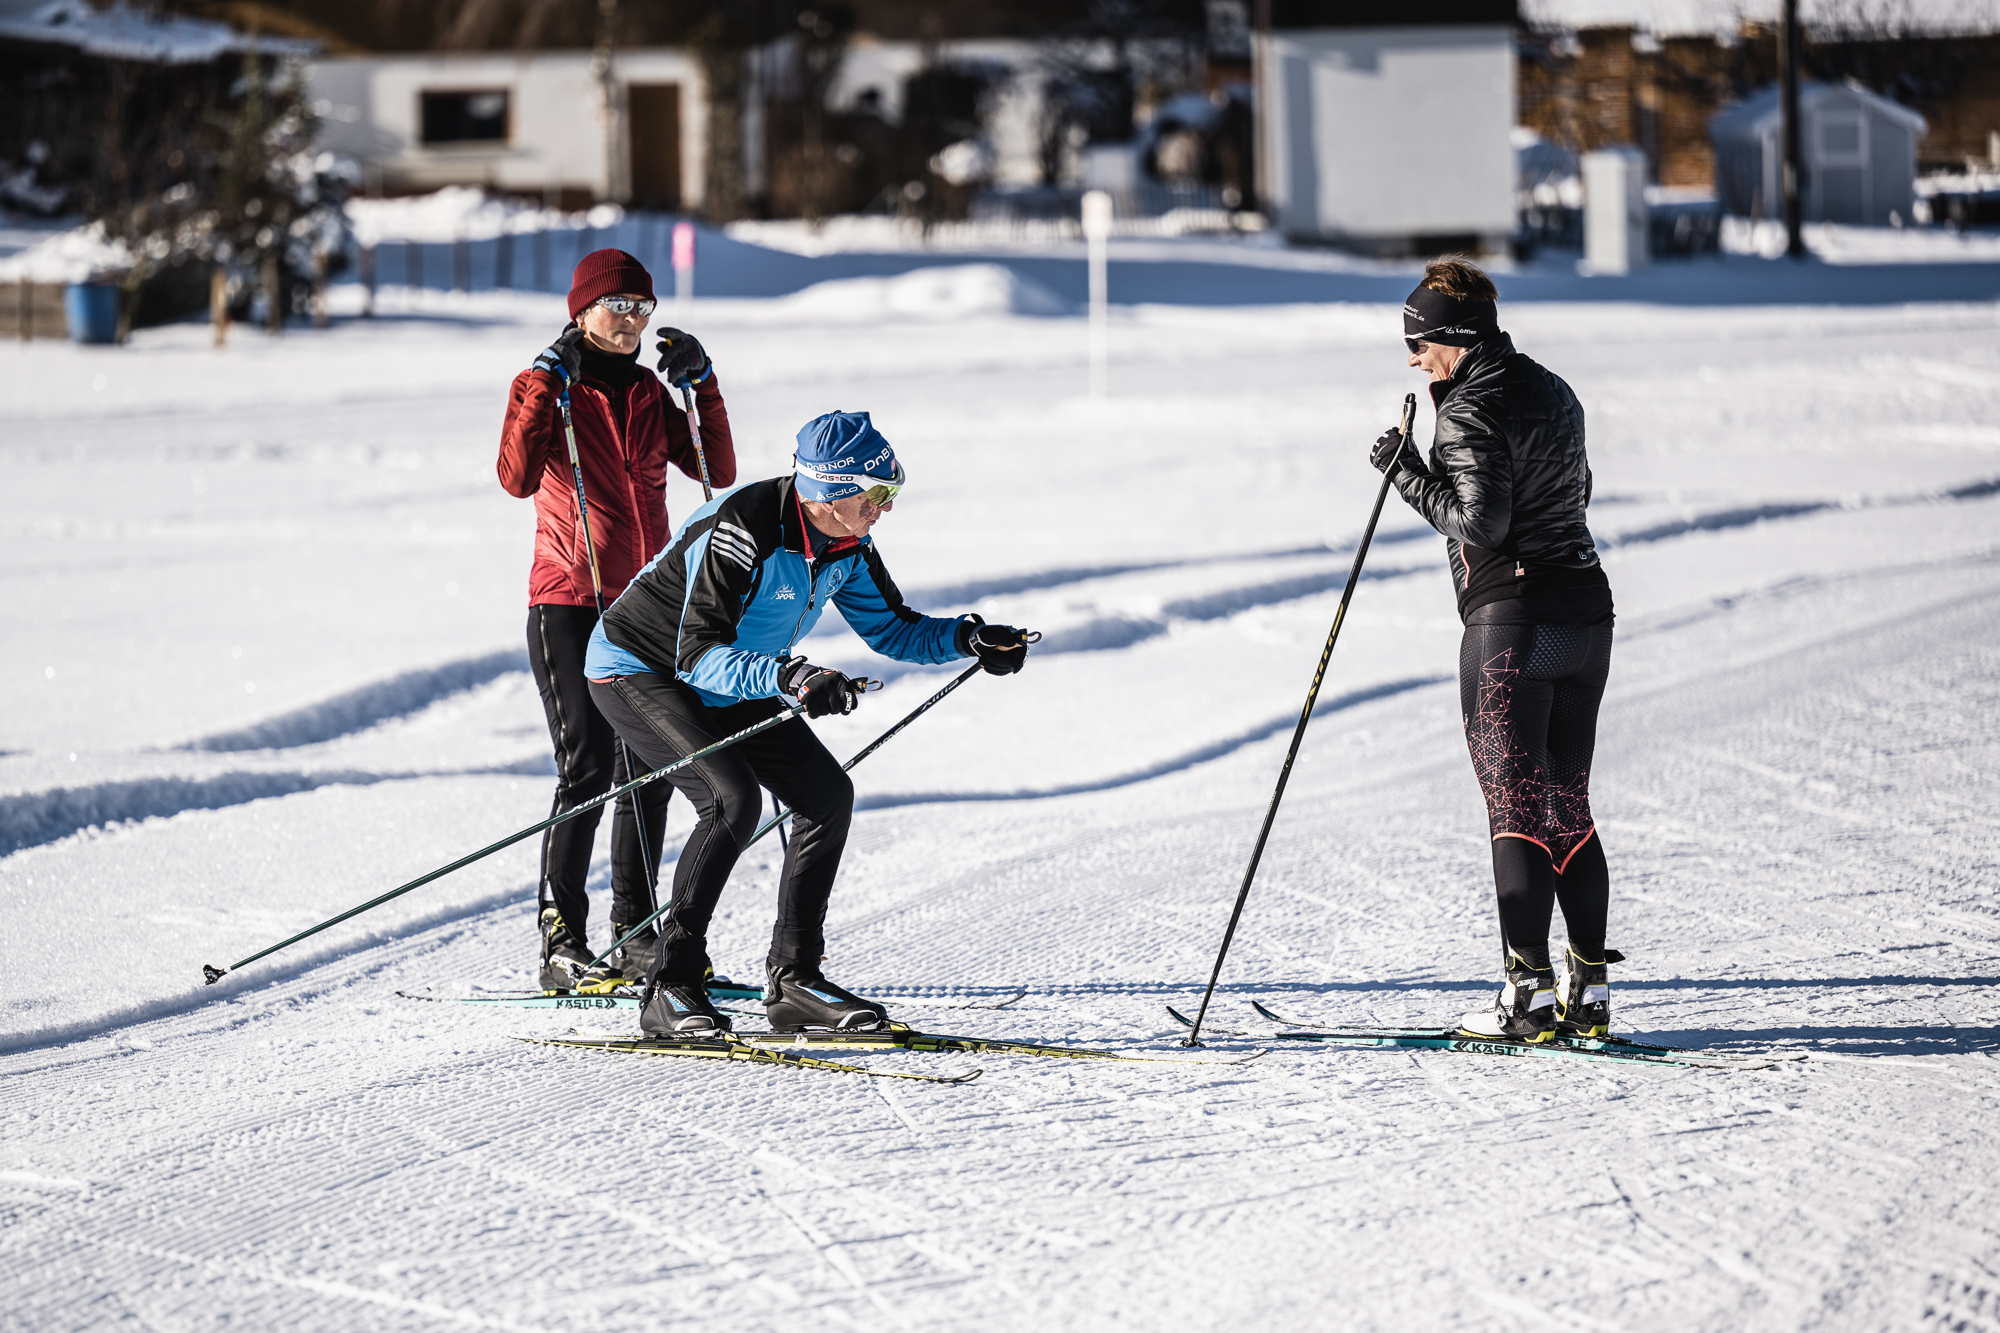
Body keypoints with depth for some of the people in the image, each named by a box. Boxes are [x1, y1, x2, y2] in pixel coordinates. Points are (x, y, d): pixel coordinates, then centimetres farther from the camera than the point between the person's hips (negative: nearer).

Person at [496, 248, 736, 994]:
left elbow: (718, 472, 4)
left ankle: (637, 934, 14)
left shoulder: (651, 394, 13)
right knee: (588, 765, -13)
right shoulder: (550, 388, -1)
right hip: (568, 599, -5)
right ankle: (562, 943, -10)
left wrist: (700, 386, -3)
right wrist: (543, 387, -21)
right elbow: (518, 478, -18)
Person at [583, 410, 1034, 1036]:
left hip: (729, 686, 9)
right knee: (733, 800, -27)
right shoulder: (742, 531, -33)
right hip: (639, 669, -9)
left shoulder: (846, 547, -7)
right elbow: (699, 654, -37)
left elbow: (893, 629, 6)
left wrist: (968, 639, -11)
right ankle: (671, 989, -20)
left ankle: (794, 979, 6)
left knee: (829, 795, -1)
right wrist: (790, 678, -50)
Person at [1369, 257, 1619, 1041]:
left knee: (1515, 807, -5)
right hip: (1588, 611, 8)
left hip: (1511, 619, -8)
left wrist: (1409, 473, -10)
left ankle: (1530, 995, -7)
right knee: (1568, 804, 13)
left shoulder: (1470, 413, -13)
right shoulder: (1554, 394, 14)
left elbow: (1480, 525, -20)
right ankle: (1588, 990, 12)